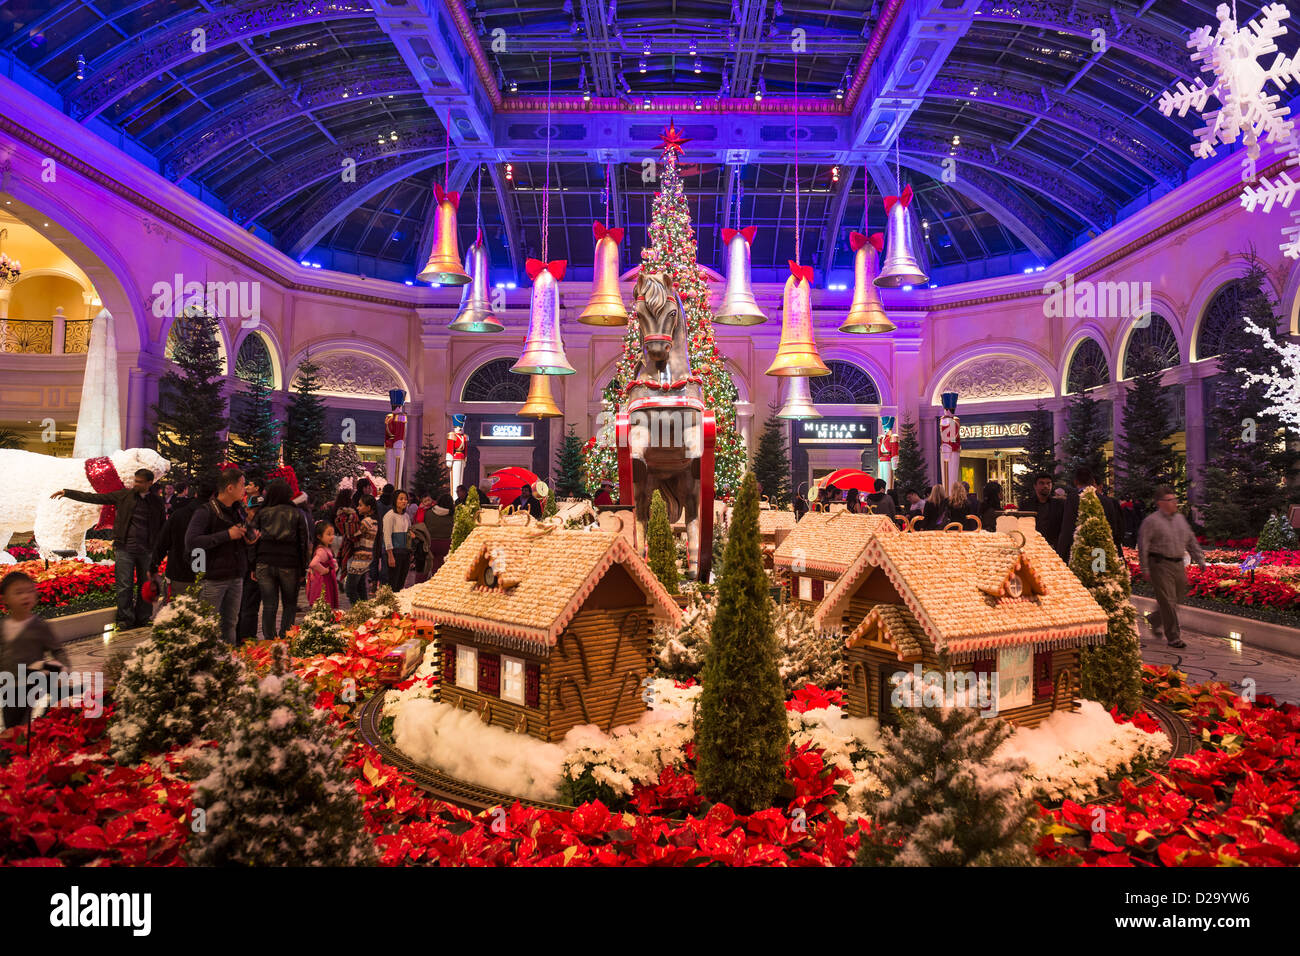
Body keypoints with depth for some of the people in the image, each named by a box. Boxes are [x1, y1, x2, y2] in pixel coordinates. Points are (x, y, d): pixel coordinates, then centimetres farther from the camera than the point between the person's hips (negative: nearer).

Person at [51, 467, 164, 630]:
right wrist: (66, 492, 2)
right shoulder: (123, 495, 5)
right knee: (124, 586, -2)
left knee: (146, 586, 6)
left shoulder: (157, 502, 7)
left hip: (146, 550, 1)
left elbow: (161, 527, 12)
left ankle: (143, 618, 17)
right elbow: (94, 497, 6)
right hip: (125, 549, -1)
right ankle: (125, 619, 7)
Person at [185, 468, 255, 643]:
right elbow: (191, 542, -22)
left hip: (236, 577, 7)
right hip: (213, 578, -7)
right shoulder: (205, 511, -11)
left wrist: (250, 537, 4)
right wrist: (227, 535, -21)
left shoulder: (239, 510, 13)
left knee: (230, 623, 12)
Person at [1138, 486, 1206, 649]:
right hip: (1160, 564, -7)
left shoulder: (1180, 519, 13)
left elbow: (1191, 541, 19)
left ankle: (1155, 620, 36)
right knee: (1167, 601, -6)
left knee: (1177, 599, 12)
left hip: (1178, 565, 7)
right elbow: (1143, 546, -10)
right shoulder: (1151, 521, -8)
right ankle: (1173, 637, 1)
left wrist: (1201, 560, 12)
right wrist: (1145, 569, -12)